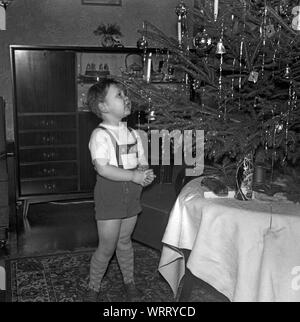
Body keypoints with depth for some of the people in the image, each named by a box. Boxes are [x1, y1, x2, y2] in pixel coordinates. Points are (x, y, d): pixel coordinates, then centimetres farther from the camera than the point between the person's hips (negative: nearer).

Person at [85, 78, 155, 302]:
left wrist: (145, 174, -14)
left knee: (124, 241, 20)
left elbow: (143, 163, 10)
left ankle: (129, 281, 36)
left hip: (131, 197, 6)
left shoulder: (133, 134, 7)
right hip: (109, 198, -5)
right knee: (107, 247, 3)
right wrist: (134, 175, -26)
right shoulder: (100, 135, -14)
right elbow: (102, 168, -24)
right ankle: (93, 288, 24)